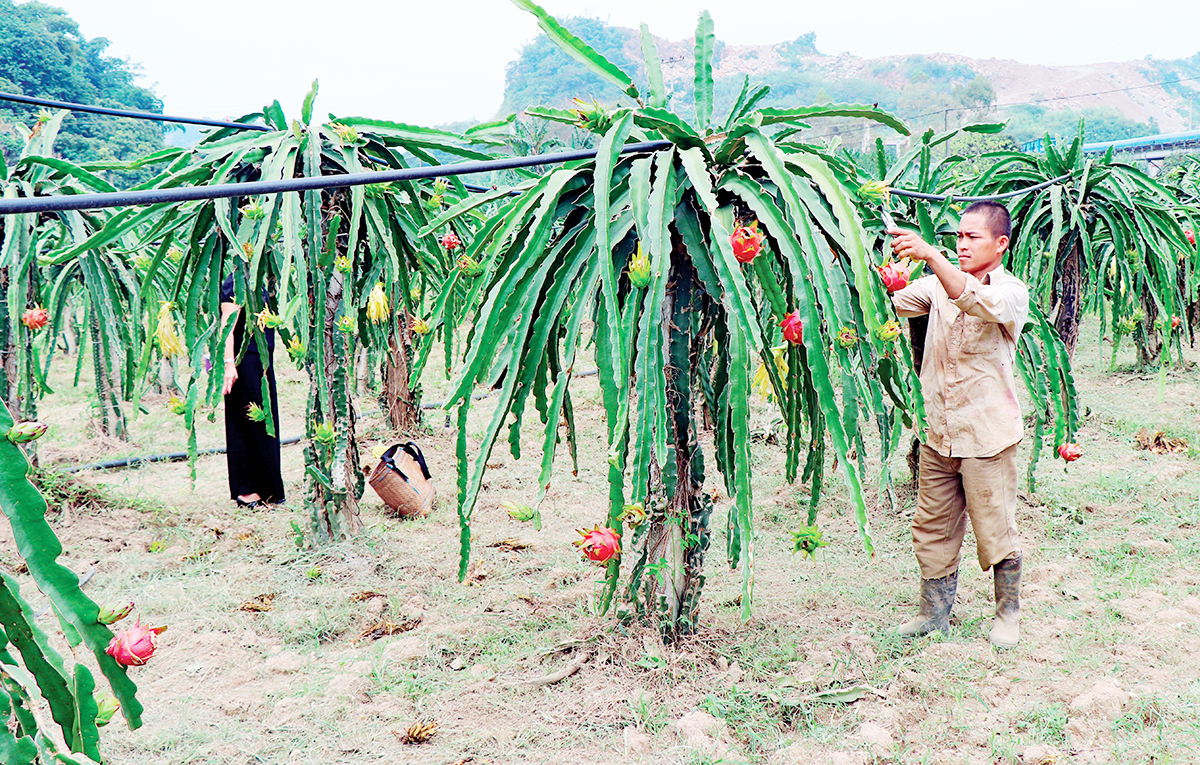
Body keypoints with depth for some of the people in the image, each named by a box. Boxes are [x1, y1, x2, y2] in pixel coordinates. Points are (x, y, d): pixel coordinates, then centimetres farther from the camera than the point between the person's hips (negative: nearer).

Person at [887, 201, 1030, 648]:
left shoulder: (1012, 293, -8)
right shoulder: (941, 284, 9)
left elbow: (976, 300, -29)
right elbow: (895, 301, -2)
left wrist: (929, 255, -39)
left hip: (987, 435, -5)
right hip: (939, 432, 5)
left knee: (994, 530, 4)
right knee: (932, 527, 12)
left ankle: (1008, 612, 24)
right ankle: (935, 611, 25)